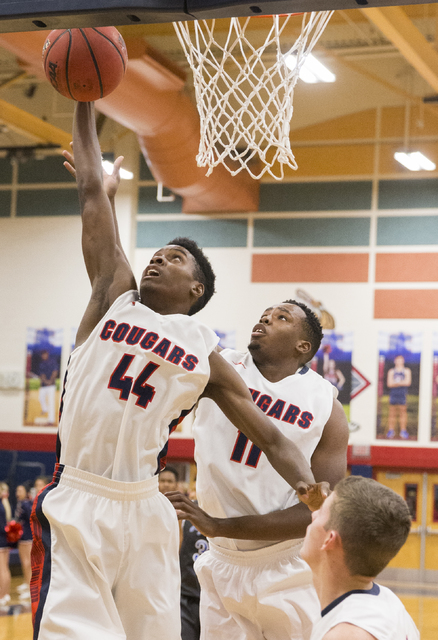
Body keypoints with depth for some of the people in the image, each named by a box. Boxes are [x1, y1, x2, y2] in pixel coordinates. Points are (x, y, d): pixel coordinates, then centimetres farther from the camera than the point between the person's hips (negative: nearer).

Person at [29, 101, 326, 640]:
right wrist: (85, 99, 10)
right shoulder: (115, 297, 10)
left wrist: (310, 486, -13)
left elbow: (271, 439, 8)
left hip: (143, 512, 2)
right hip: (74, 503, -2)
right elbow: (92, 190, 10)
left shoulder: (206, 355, 10)